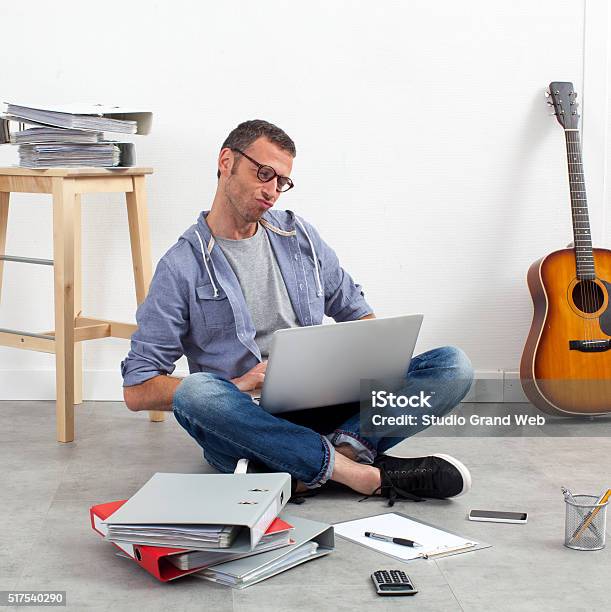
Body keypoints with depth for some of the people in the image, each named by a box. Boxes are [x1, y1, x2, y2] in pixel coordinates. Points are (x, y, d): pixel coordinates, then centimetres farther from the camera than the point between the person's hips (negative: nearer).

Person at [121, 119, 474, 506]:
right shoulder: (182, 267, 0)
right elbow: (137, 390, -4)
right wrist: (237, 387, -17)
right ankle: (367, 475, -35)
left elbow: (357, 314, 21)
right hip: (246, 424, -3)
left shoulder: (299, 236, 15)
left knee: (453, 365, -12)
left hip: (322, 407, 4)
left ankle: (346, 447, -36)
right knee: (194, 391, -38)